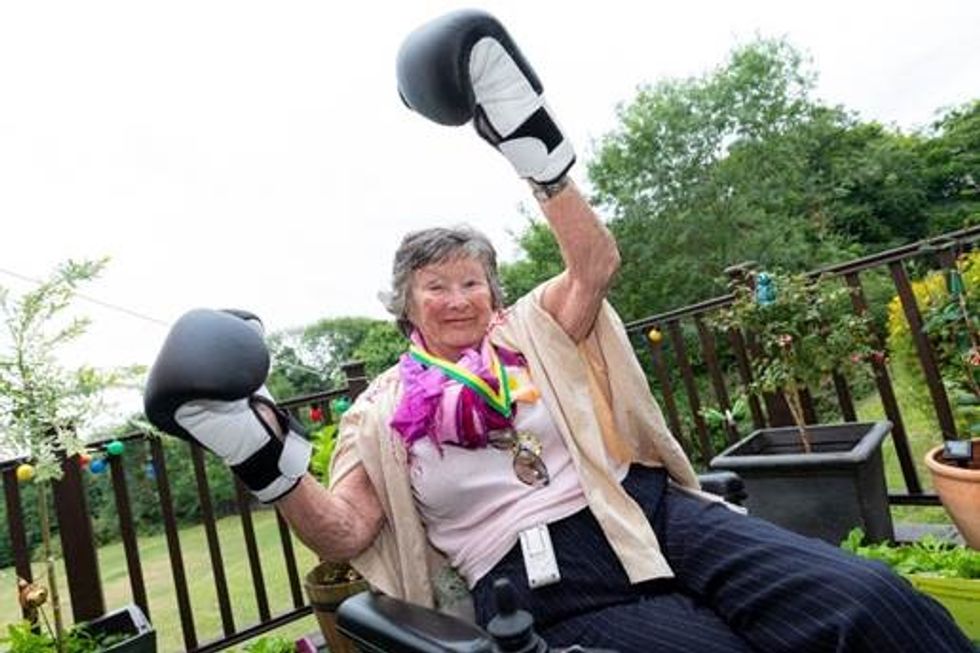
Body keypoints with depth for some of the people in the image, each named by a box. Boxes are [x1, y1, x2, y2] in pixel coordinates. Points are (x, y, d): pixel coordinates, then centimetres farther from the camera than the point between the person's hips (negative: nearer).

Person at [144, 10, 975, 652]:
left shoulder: (531, 331, 13)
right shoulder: (383, 410, 8)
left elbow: (597, 263, -2)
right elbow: (344, 533, 3)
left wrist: (535, 146, -9)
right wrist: (271, 465, -14)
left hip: (644, 510, 3)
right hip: (541, 583, -2)